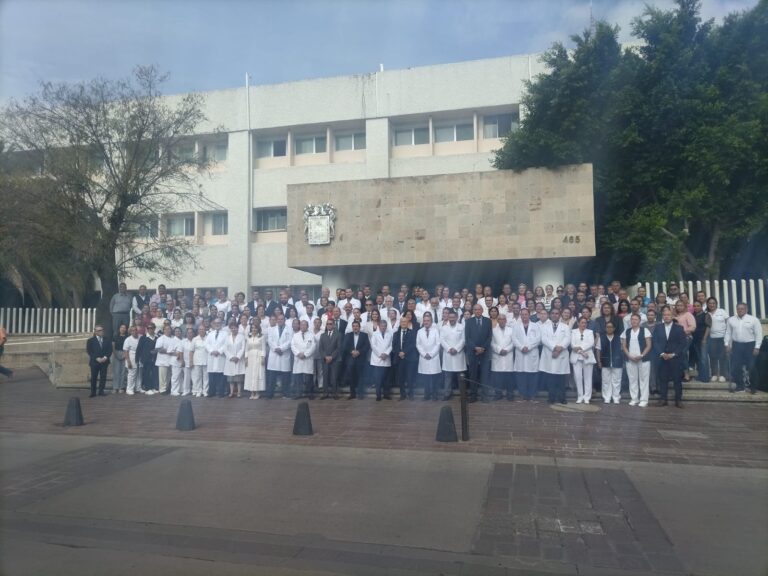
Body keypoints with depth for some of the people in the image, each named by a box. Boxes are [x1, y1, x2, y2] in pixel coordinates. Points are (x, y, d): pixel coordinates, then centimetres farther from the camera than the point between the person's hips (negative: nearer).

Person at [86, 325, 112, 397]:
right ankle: (93, 392, 10)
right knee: (93, 377, 3)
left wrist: (105, 357, -11)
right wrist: (97, 358, -14)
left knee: (103, 377, 2)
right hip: (94, 362, -2)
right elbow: (89, 351, -4)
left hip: (104, 361, 2)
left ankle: (101, 391, 9)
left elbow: (110, 350, 5)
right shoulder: (91, 340, 2)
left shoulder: (107, 340, 9)